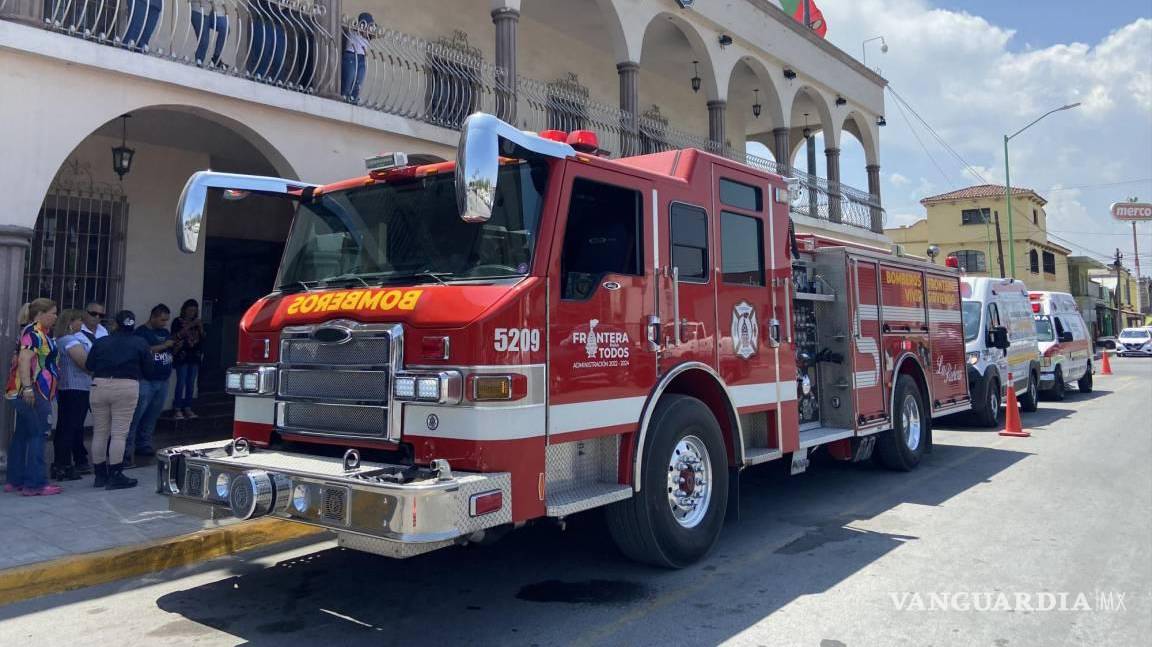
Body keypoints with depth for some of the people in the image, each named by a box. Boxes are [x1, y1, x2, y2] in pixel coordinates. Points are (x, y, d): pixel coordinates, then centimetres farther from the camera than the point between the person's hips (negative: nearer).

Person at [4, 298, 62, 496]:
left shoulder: (41, 332, 16)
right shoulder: (34, 332, -13)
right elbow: (24, 360, -24)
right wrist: (28, 387, -29)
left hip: (32, 392, 10)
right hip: (33, 392, -10)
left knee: (22, 435, 12)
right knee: (38, 435, -8)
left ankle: (15, 480, 19)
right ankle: (35, 484, -6)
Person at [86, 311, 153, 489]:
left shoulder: (100, 342, 9)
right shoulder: (140, 343, 3)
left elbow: (89, 365, 8)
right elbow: (148, 367, 3)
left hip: (100, 386, 3)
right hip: (127, 387, -3)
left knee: (99, 432, 12)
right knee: (119, 433, 0)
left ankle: (100, 475, 19)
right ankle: (115, 476, 0)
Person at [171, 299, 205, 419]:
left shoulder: (197, 323, 17)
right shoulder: (178, 321, 2)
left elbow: (202, 338, 13)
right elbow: (175, 336, -10)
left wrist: (200, 327, -3)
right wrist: (188, 327, -15)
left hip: (195, 356, 5)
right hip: (182, 356, -5)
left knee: (191, 383, 3)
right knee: (181, 382, -9)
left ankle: (187, 408, 6)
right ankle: (177, 409, -6)